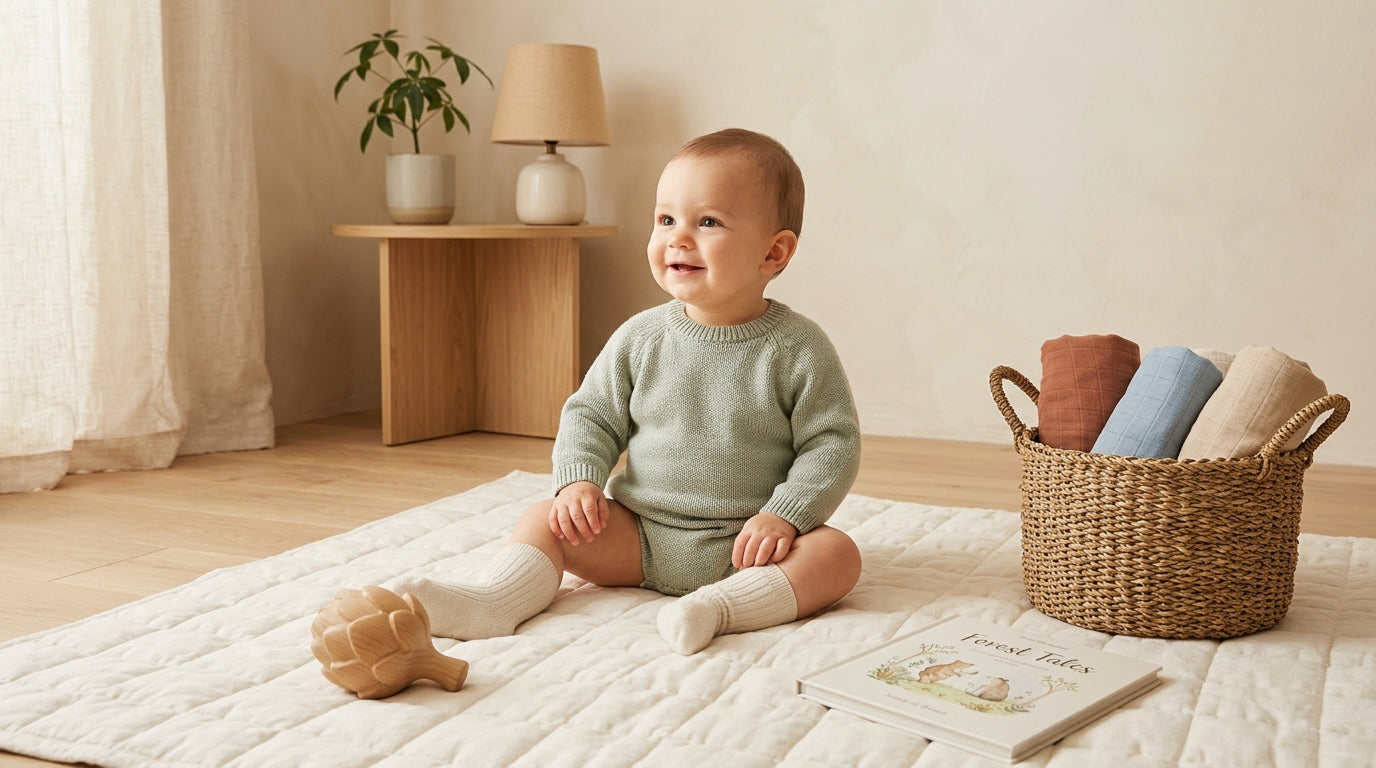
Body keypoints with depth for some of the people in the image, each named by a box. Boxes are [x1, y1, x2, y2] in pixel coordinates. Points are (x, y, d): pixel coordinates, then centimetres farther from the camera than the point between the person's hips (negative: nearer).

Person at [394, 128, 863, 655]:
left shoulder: (799, 350, -8)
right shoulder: (640, 339, 0)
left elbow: (832, 444, -7)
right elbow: (591, 414, 8)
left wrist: (783, 516, -19)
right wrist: (579, 480, -10)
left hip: (743, 546, -2)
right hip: (639, 537, 3)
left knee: (837, 554, -26)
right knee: (546, 521, -10)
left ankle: (718, 608, -40)